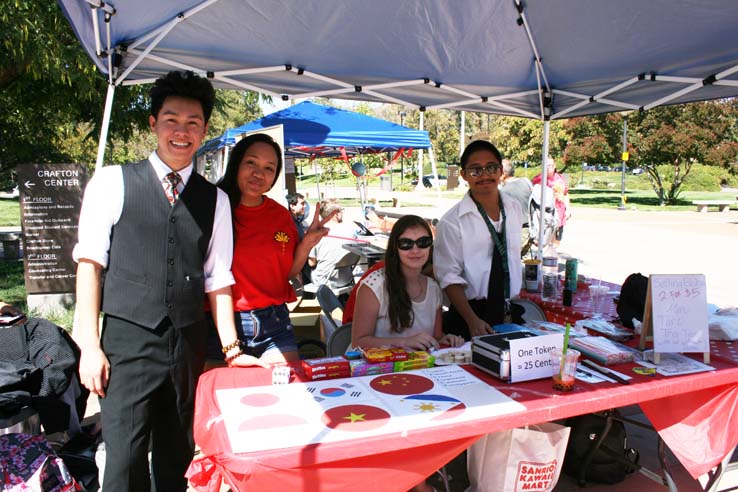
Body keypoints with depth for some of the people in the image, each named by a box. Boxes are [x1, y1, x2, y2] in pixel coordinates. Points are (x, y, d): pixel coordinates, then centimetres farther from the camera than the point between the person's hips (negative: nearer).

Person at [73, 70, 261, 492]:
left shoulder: (215, 200, 8)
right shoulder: (113, 182, 1)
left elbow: (218, 279, 7)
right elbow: (90, 263, -2)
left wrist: (232, 349, 3)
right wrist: (90, 345, -7)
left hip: (189, 346, 3)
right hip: (129, 343, -3)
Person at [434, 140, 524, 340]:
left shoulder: (514, 207, 6)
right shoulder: (451, 222, -12)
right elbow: (450, 277, -12)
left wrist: (516, 303, 17)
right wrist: (473, 320, -20)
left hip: (510, 312, 5)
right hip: (470, 311, -5)